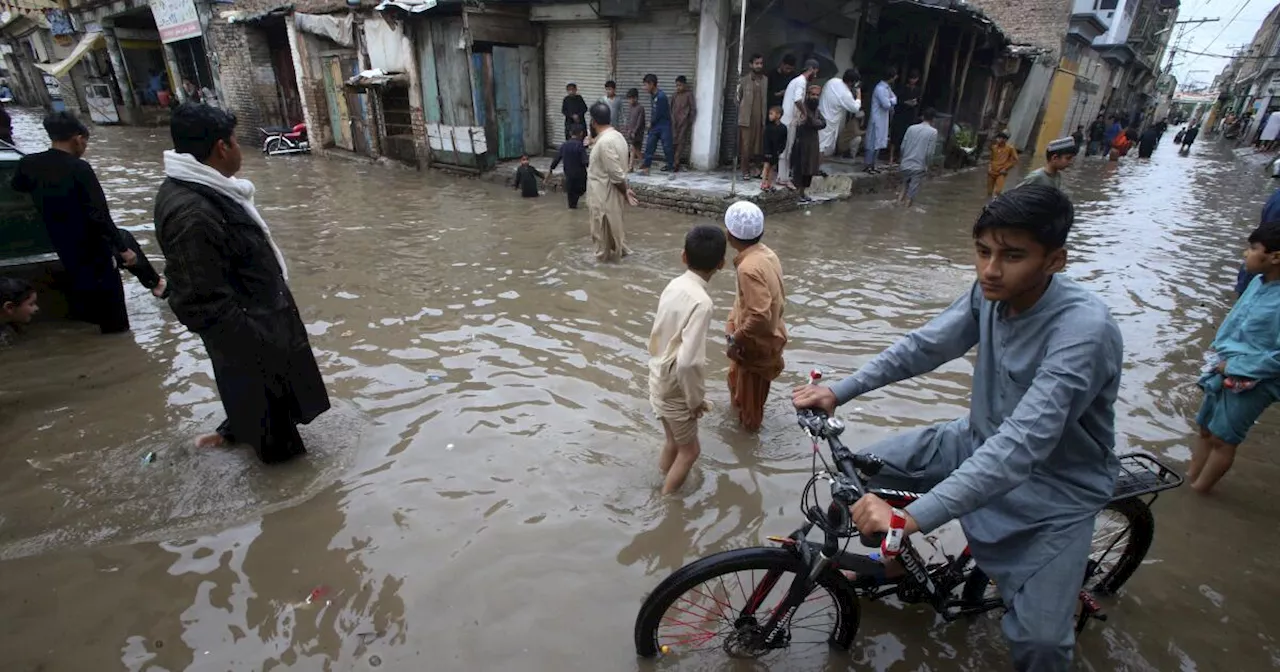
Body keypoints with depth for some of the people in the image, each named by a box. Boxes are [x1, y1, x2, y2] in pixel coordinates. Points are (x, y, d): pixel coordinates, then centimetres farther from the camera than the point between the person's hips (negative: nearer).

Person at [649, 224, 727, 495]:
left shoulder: (674, 285, -3)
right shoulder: (701, 302, -28)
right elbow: (688, 361, -33)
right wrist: (696, 399, -16)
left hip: (659, 380, 7)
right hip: (675, 388, -7)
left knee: (674, 441, 27)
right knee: (689, 450, 15)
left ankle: (664, 481, 47)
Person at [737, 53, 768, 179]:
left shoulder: (766, 80, 9)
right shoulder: (744, 80, 3)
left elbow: (767, 99, 10)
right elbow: (738, 99, 6)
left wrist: (766, 117, 3)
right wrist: (740, 114, 2)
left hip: (760, 118, 3)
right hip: (746, 118, -2)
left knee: (757, 145, 3)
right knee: (746, 145, -3)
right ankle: (745, 171, 2)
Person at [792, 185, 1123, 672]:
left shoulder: (1084, 329, -32)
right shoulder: (992, 291, -13)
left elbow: (1023, 444, -41)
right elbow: (924, 346, -5)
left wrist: (912, 517, -48)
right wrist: (838, 392, -15)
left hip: (1057, 486, -5)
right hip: (981, 442, 6)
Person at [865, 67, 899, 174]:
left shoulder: (887, 87, 11)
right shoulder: (881, 88, -19)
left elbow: (894, 99, 13)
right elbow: (886, 104, -22)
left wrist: (890, 101, -8)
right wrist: (891, 101, -1)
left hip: (883, 119, 10)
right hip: (877, 119, -10)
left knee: (879, 143, 12)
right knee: (873, 143, -5)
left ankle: (873, 164, 18)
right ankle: (868, 166, 0)